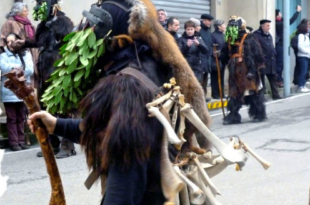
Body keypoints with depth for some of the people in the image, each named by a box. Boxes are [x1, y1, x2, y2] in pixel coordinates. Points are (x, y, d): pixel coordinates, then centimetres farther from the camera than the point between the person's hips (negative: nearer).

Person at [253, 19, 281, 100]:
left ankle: (276, 95, 19)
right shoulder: (256, 35, -12)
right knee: (261, 80, 2)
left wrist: (274, 54, 15)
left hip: (271, 62, 8)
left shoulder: (269, 35, 16)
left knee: (273, 79, 12)